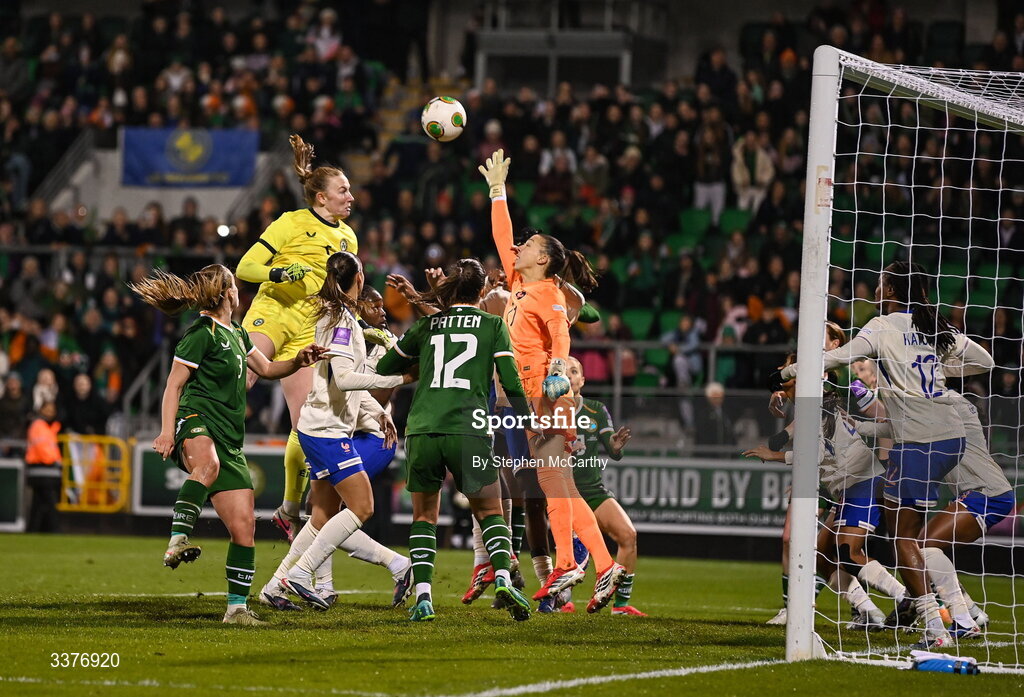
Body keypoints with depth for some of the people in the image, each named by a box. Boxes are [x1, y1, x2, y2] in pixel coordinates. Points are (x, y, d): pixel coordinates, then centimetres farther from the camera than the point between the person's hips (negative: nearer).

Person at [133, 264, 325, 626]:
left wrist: (299, 361, 18)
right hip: (197, 422, -8)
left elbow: (266, 369, 37)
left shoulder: (237, 333, 24)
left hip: (229, 441, 8)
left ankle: (237, 608, 7)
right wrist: (167, 432, -18)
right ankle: (177, 540, -55)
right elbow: (174, 386, -5)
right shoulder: (201, 333, -2)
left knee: (244, 524, 0)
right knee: (208, 464, -44)